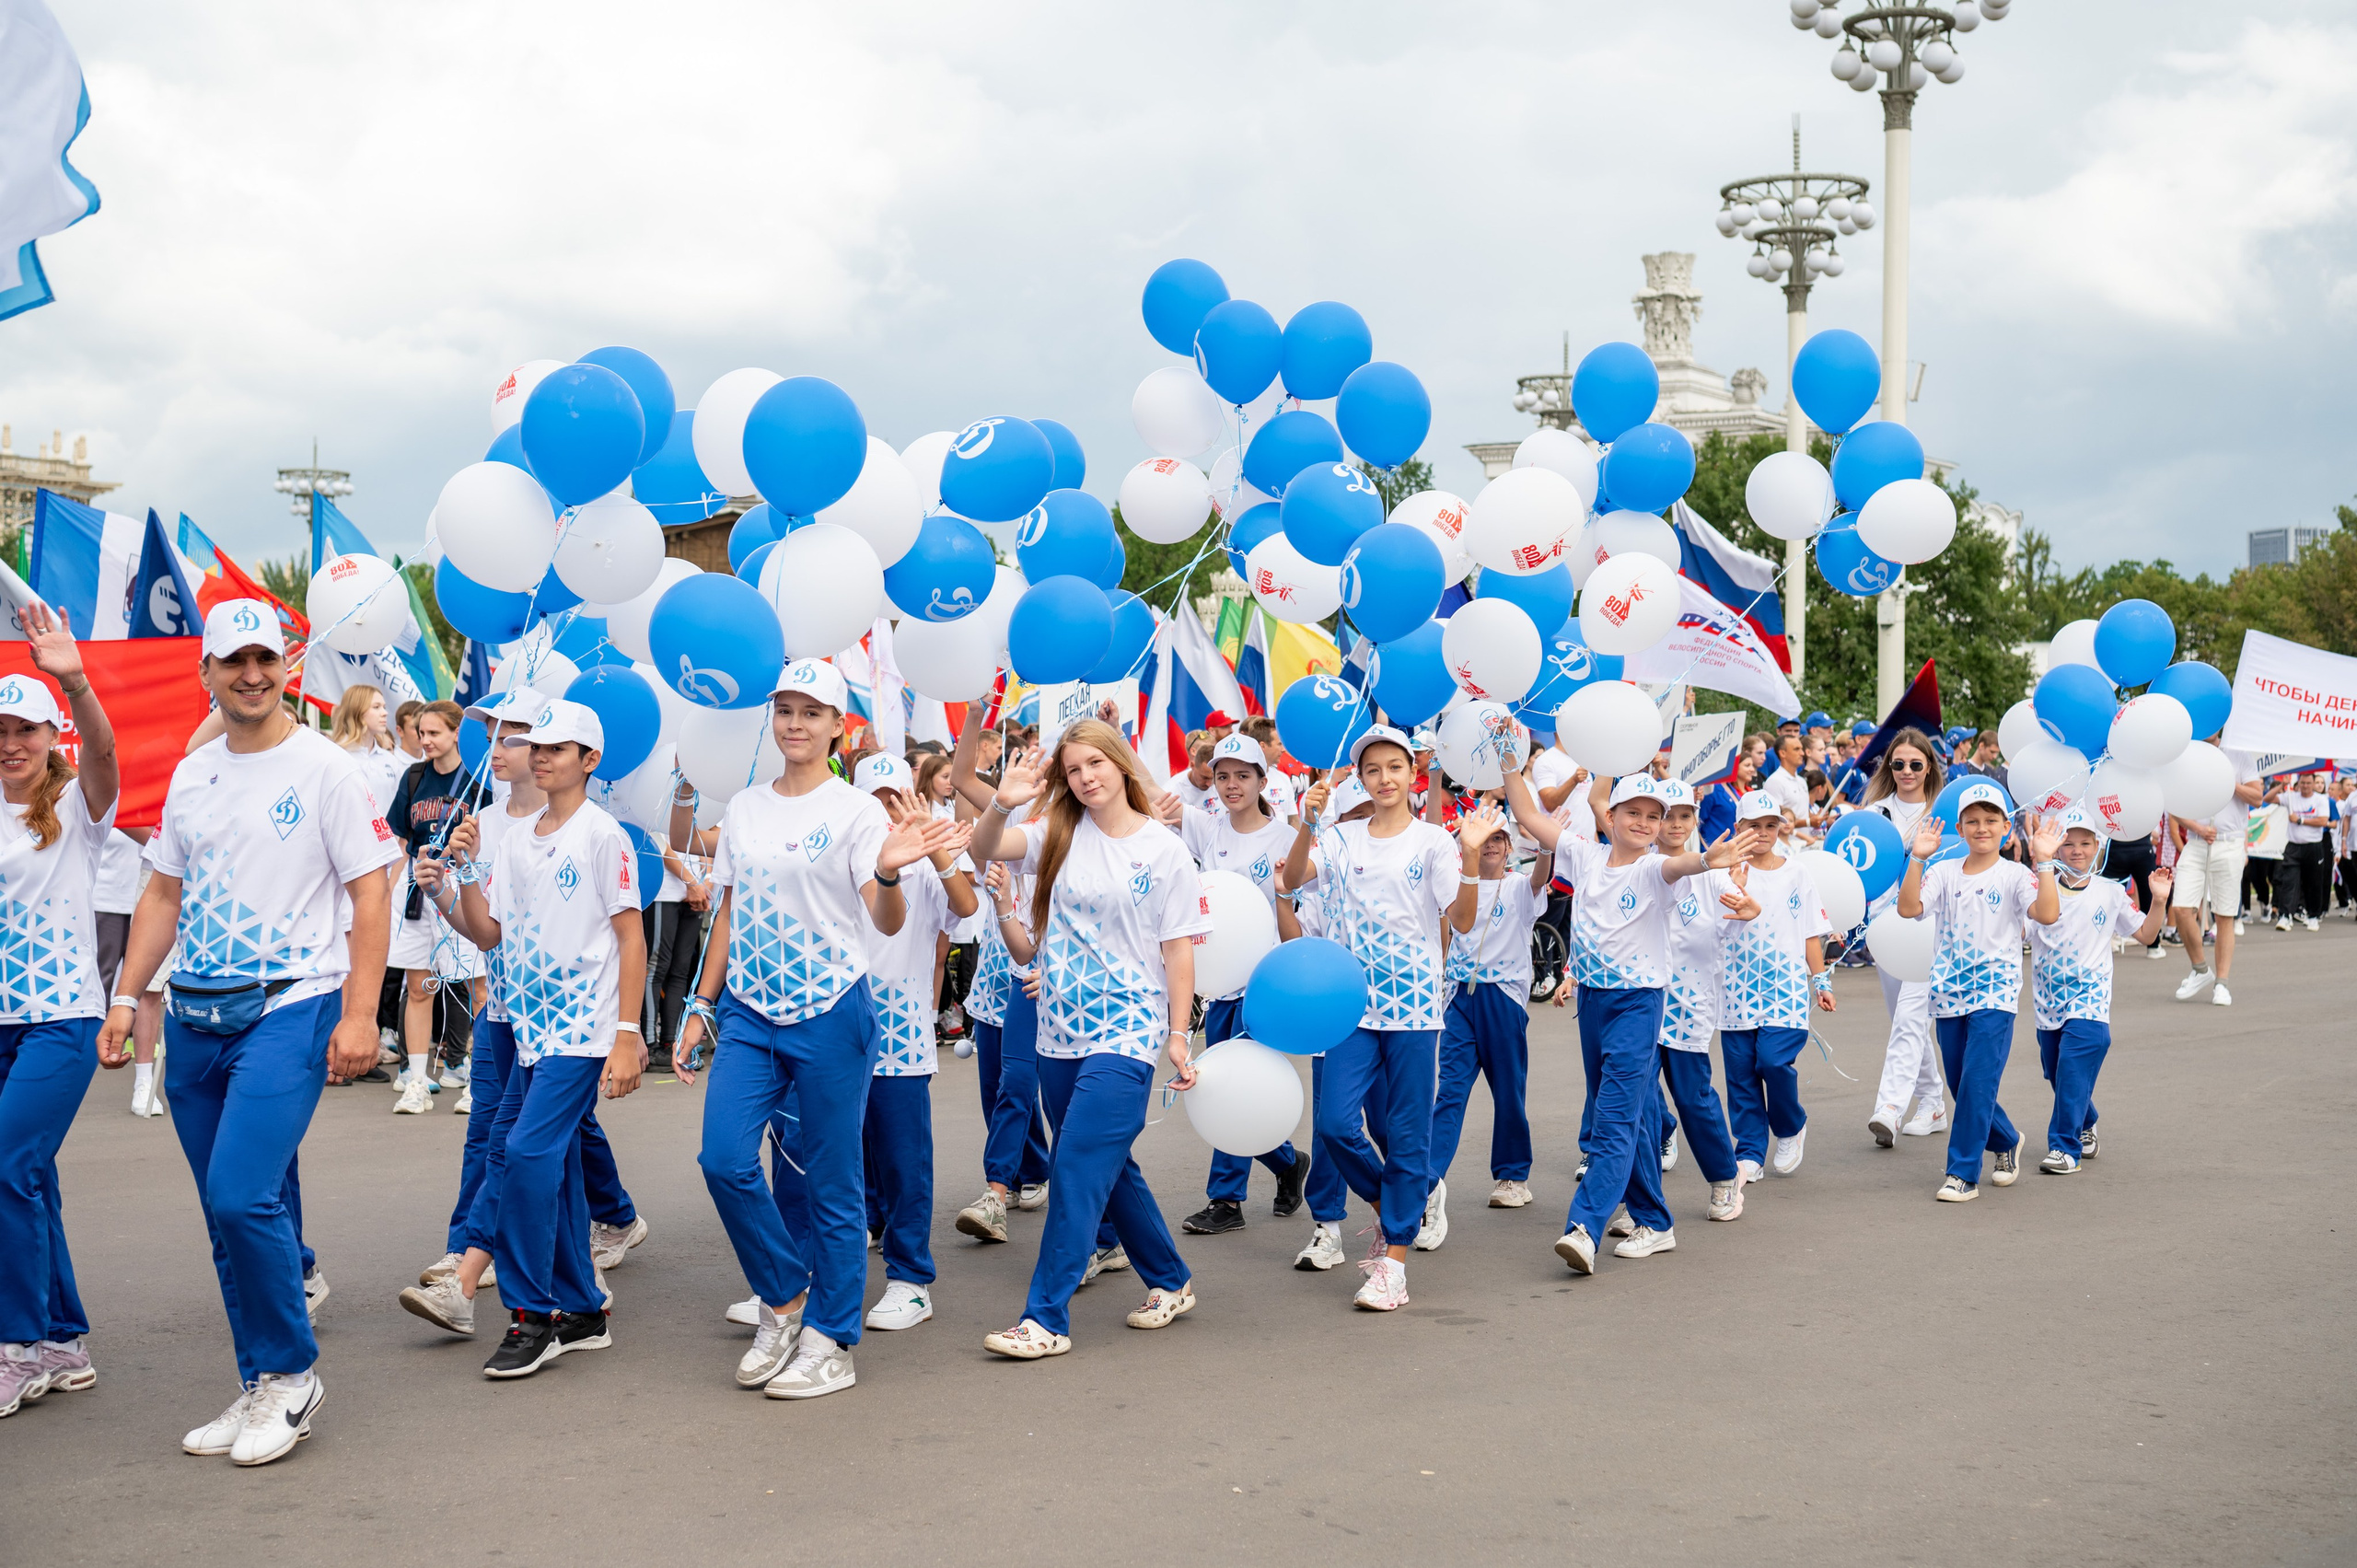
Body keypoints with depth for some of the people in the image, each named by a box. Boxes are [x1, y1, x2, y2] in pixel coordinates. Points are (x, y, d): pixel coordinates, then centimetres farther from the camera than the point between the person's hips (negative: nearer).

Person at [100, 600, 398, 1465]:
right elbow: (164, 893, 18)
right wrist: (125, 998, 10)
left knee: (242, 1194, -18)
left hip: (290, 1009, -6)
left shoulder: (325, 768, -5)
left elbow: (369, 893, -8)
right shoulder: (190, 774, 13)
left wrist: (360, 1013, -16)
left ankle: (293, 1373, 0)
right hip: (194, 1018, 6)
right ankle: (260, 1390, 21)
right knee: (228, 1212, 10)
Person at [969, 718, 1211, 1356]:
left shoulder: (1164, 850, -4)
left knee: (1078, 1166, -11)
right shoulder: (1058, 834, 5)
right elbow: (982, 849, -7)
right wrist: (1003, 804, -26)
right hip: (1060, 1031, 5)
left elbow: (1179, 948, -2)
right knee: (1109, 1167, 15)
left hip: (1127, 1032, -5)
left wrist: (1179, 1035, -5)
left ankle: (1047, 1318, -7)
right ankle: (1170, 1282, 32)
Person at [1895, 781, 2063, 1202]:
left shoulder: (2015, 875, -3)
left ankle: (1962, 1174, -6)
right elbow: (1908, 908, -10)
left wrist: (2043, 862, -24)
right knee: (1962, 1085, 12)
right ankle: (2006, 1142, 39)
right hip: (1949, 994, 4)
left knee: (1977, 1082, -12)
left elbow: (2048, 914, -19)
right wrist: (1918, 858, -16)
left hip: (1995, 994, -4)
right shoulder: (1944, 873, 5)